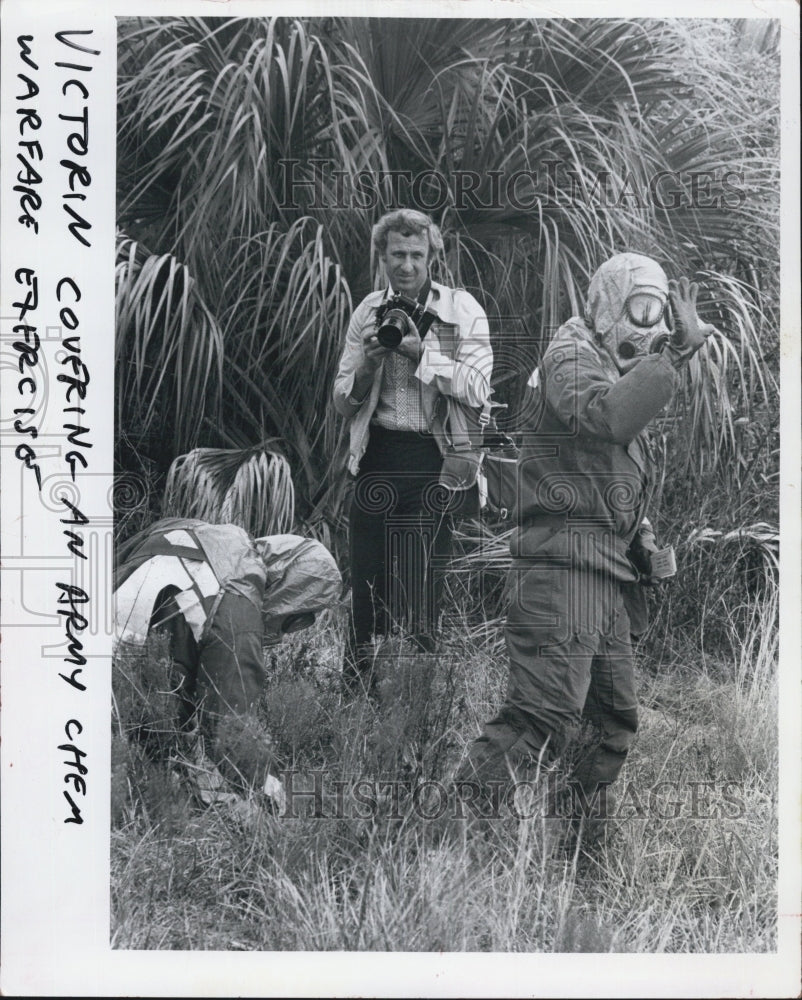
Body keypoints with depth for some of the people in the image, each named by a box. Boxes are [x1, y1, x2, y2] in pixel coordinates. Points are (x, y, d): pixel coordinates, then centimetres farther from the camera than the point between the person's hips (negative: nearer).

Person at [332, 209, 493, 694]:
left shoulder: (463, 310, 0)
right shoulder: (369, 311, 11)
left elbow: (477, 390, -11)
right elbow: (343, 401, 12)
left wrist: (419, 349, -17)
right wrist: (368, 360, -7)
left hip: (434, 463, -3)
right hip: (377, 459, 4)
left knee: (420, 599, -5)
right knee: (366, 594, 6)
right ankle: (357, 697, 17)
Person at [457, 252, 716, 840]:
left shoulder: (621, 371, 24)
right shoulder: (573, 357, -6)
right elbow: (607, 417, -28)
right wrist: (677, 352, -25)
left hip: (610, 576, 10)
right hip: (565, 564, -10)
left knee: (614, 723, 14)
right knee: (548, 717, -17)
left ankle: (582, 837, 26)